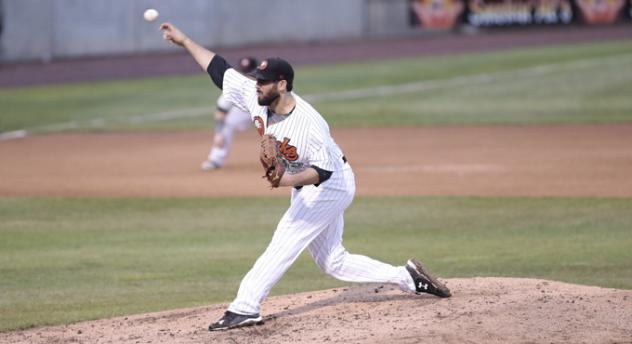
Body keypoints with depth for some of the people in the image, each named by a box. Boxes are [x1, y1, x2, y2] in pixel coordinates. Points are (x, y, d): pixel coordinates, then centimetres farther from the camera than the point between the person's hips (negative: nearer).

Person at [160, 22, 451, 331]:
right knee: (333, 262, 11)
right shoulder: (254, 96, -13)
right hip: (304, 187, 9)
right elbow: (219, 69, -5)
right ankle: (406, 277, 16)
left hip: (332, 185, -9)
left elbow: (323, 170, -28)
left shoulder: (308, 124, -33)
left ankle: (245, 307, -18)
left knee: (285, 241, -17)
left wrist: (291, 180, -43)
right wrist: (185, 41, -8)